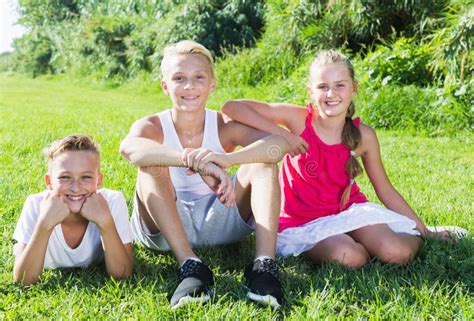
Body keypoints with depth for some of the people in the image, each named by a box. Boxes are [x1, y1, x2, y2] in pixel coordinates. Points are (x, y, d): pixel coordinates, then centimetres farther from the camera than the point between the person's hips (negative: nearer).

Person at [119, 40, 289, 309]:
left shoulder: (225, 127, -9)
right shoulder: (152, 127, -12)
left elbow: (279, 143, -28)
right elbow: (129, 147, -40)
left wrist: (226, 159, -48)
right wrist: (196, 160, -56)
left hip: (219, 222, 2)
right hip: (165, 226, -1)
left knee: (262, 161, -19)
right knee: (151, 164, -29)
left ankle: (265, 264, -35)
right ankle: (190, 266, -37)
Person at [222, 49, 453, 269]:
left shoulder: (364, 136, -6)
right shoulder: (298, 119, -13)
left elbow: (385, 190, 6)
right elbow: (231, 108, -18)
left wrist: (425, 231, 7)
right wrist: (282, 134, -24)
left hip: (349, 210, 2)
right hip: (304, 222, -2)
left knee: (397, 253, -24)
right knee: (348, 257, -32)